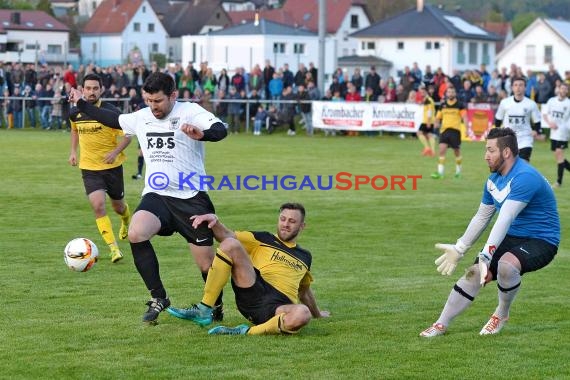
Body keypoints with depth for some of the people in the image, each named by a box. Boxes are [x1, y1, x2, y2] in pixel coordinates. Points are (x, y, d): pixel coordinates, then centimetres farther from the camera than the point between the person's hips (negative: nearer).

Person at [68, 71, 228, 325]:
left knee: (206, 263, -1)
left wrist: (201, 133, -47)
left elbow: (220, 130, -25)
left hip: (191, 199, -4)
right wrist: (81, 104, 32)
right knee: (136, 233, -26)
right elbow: (113, 120, 29)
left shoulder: (189, 112, -8)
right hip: (156, 196, 4)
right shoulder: (141, 117, 10)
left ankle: (216, 308, 29)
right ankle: (158, 298, -12)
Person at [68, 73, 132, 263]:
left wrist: (115, 152, -25)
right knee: (98, 205, -19)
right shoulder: (75, 112, -3)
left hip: (112, 166, -1)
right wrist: (73, 151, 10)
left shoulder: (111, 112, -15)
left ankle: (126, 219, 53)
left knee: (118, 206, 15)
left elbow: (127, 136, -9)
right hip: (89, 167, 1)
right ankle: (113, 248, -14)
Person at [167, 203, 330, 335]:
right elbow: (227, 236, 6)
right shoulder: (263, 239, 20)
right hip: (253, 293, 0)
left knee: (302, 314, -39)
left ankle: (247, 332, -31)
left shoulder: (305, 257, 28)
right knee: (230, 244, -20)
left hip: (279, 306, 0)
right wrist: (214, 221, -13)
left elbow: (304, 290, 43)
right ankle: (204, 310, -21)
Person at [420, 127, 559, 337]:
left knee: (506, 265, -35)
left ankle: (502, 314, -7)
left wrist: (485, 255, -39)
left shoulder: (525, 177, -24)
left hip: (541, 241, -8)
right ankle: (441, 325, 1)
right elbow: (481, 217, 18)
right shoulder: (494, 179, 6)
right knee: (473, 273, -9)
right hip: (511, 239, 8)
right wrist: (458, 249, 14)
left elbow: (505, 220, -32)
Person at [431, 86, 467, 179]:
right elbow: (438, 117, 15)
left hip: (455, 130, -2)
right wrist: (437, 123, -6)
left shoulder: (459, 105, 0)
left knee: (457, 152, 8)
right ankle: (440, 172, -12)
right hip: (444, 129, 2)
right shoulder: (443, 105, 10)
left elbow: (464, 117, -8)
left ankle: (458, 171, 27)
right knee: (442, 149, -11)